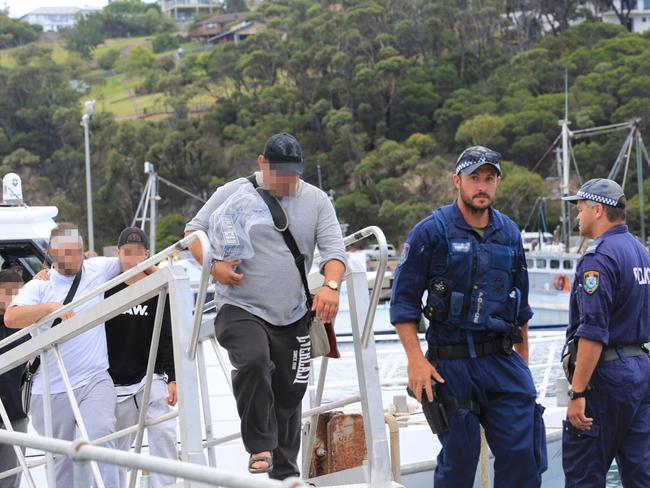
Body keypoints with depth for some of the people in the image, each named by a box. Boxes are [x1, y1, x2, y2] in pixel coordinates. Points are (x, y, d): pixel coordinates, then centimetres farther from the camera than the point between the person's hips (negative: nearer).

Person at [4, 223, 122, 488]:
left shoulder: (97, 269, 7)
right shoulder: (39, 286, 1)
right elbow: (11, 318, -16)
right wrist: (49, 307, -27)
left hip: (94, 381, 0)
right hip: (51, 390, 0)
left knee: (101, 434, -24)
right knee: (60, 457, 9)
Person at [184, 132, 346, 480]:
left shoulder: (316, 201, 5)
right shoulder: (233, 194, -2)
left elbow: (334, 248, -1)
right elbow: (195, 230, 3)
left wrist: (331, 285, -20)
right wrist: (214, 265, -15)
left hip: (293, 317, 4)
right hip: (241, 309, -4)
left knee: (289, 394, 11)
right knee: (253, 361, -33)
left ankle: (284, 472, 26)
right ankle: (260, 447, -22)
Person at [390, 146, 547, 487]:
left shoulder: (509, 234, 11)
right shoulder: (432, 231, -4)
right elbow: (403, 301, -5)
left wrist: (523, 359, 19)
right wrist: (416, 359, -13)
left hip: (502, 361, 4)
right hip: (451, 365, -4)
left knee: (523, 454, -3)